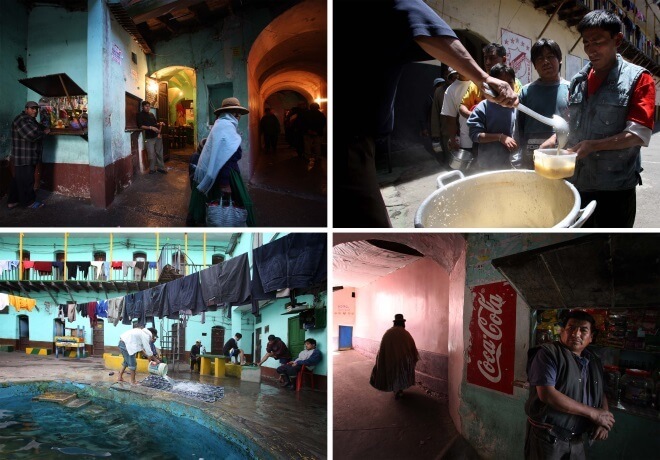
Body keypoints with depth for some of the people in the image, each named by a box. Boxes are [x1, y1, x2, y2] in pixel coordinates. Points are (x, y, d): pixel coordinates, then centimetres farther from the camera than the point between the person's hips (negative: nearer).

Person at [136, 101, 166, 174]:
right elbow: (140, 126, -12)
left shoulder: (151, 114, 17)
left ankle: (160, 168, 14)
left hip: (157, 136, 6)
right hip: (149, 138, -5)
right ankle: (152, 169, 5)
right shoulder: (140, 115, -1)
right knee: (151, 155, -8)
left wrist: (159, 124, 2)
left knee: (159, 153, 7)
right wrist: (151, 127, -22)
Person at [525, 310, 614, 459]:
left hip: (577, 440, 6)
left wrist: (604, 417, -5)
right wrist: (594, 413, -17)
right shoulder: (548, 353, -13)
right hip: (547, 437, -6)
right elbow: (547, 394, -23)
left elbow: (601, 393, 18)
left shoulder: (594, 362, 8)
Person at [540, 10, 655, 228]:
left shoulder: (638, 79, -4)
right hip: (576, 184, 5)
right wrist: (553, 140, 1)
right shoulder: (578, 80, 12)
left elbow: (640, 134, -13)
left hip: (614, 188, -5)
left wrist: (594, 145, -25)